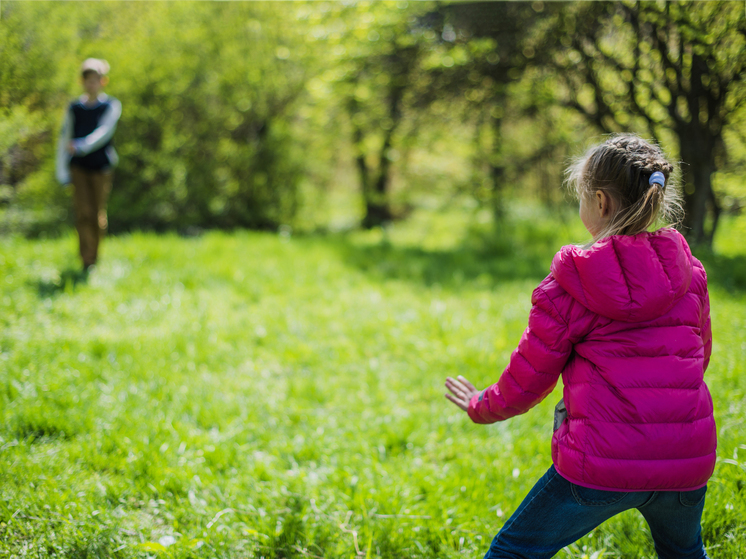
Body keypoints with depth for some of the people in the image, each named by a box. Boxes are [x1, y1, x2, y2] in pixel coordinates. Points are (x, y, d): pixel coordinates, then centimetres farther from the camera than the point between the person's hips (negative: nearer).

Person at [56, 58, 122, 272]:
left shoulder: (111, 106, 1)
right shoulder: (74, 108, 8)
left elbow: (104, 132, -13)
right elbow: (64, 138, 9)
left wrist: (82, 146, -27)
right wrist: (62, 171, 4)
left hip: (101, 167, -1)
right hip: (78, 166, 1)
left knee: (98, 216, 4)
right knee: (83, 212, -11)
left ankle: (95, 257, 21)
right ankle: (87, 262, -11)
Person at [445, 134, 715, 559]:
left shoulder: (571, 285, -7)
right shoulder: (690, 274, 5)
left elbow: (529, 378, 0)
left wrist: (482, 408, 20)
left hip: (604, 464, -4)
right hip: (687, 462, 5)